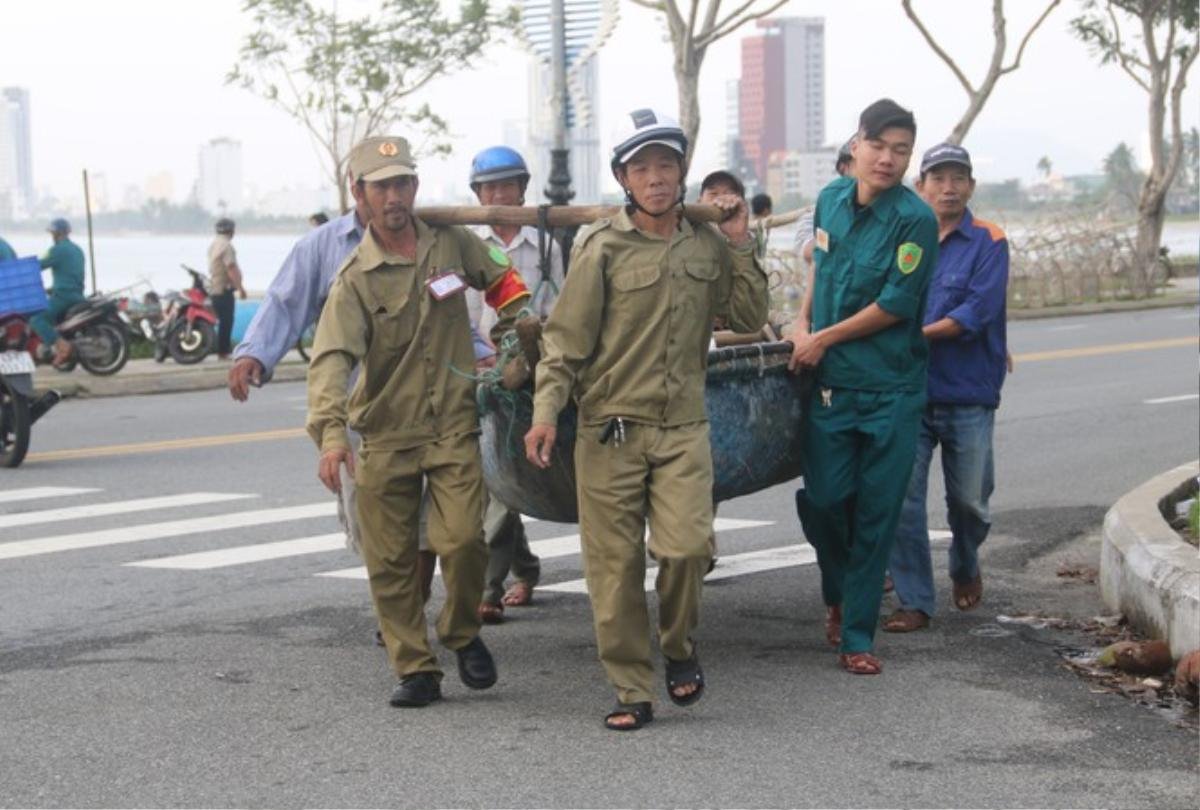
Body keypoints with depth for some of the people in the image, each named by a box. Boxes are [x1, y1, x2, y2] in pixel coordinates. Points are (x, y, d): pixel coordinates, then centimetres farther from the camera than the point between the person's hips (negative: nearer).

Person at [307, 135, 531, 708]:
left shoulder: (452, 245, 2)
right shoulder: (355, 280, -9)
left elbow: (502, 282, 24)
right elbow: (332, 358, -23)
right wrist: (331, 432, -37)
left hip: (454, 428, 1)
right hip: (384, 435, -1)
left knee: (463, 539, -14)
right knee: (390, 562, 2)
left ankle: (463, 635, 13)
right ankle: (415, 670, 15)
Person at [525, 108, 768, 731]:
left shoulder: (706, 245, 9)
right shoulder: (602, 246, -4)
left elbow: (749, 318, 13)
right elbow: (566, 337, -5)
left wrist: (740, 245, 5)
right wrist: (546, 412, -15)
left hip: (683, 428, 2)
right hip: (610, 428, -2)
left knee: (686, 546, -15)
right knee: (615, 564, 1)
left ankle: (678, 646, 13)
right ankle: (633, 690, 14)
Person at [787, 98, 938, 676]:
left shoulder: (914, 219, -12)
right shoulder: (831, 200, 6)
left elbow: (895, 304, -13)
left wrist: (824, 339, -8)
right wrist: (803, 325, 11)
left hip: (890, 390, -4)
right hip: (829, 383, 4)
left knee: (875, 513, 0)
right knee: (823, 499, 1)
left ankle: (856, 637, 8)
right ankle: (838, 595, 30)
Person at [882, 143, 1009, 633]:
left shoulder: (988, 243, -2)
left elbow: (976, 313, -13)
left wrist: (914, 335, -17)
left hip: (968, 395, -2)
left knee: (969, 500, 10)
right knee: (902, 500, -4)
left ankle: (965, 566, 39)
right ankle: (914, 601, 4)